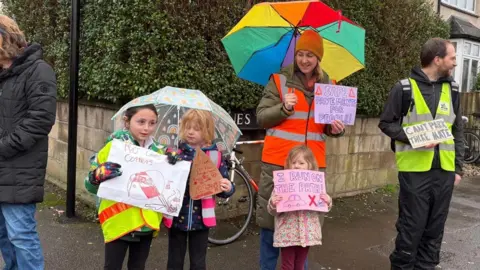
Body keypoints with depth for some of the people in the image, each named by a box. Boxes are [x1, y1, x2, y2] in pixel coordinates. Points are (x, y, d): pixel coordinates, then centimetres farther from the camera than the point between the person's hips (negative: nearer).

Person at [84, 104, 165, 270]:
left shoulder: (158, 151, 3)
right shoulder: (114, 147, -8)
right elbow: (91, 186, -5)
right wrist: (98, 175, -28)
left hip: (147, 222, 4)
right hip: (119, 221, -4)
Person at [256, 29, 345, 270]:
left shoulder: (327, 85, 10)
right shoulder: (280, 80, 0)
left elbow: (328, 126, 16)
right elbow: (261, 117, -3)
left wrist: (336, 129, -7)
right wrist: (284, 108, -20)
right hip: (278, 161, -3)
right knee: (271, 215, 3)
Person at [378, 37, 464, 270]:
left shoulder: (452, 89, 11)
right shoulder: (405, 88, -4)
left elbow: (457, 131, 14)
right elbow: (386, 123, -2)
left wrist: (458, 167, 9)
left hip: (444, 170, 5)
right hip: (414, 170, -5)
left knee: (435, 228, 11)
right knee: (411, 227, 1)